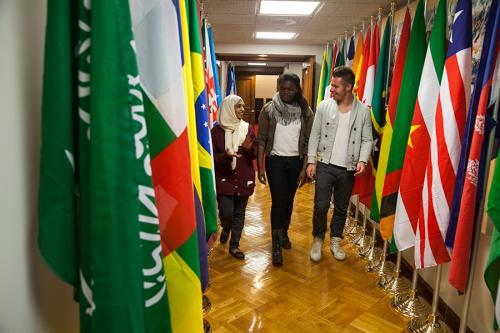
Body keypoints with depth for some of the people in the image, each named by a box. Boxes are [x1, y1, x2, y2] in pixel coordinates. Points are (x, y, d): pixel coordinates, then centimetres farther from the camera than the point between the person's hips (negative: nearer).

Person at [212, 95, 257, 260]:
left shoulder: (247, 128, 2)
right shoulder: (217, 130, -6)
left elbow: (255, 153, 5)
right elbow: (212, 156, -5)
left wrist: (249, 148, -18)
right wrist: (225, 156, -24)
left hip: (243, 178, 3)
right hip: (224, 178, -2)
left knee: (239, 213, 9)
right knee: (226, 213, -6)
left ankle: (234, 245, 24)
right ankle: (226, 228, 31)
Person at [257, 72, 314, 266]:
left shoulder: (306, 112, -1)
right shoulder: (269, 109, -4)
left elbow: (308, 142, 0)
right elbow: (261, 140, -4)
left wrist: (304, 168, -5)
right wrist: (260, 167, -8)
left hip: (296, 161, 2)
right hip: (275, 161, -2)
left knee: (289, 200, 14)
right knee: (278, 201, -3)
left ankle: (284, 232, 37)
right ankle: (276, 244, 8)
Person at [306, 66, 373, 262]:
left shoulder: (363, 110, -1)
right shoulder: (324, 106, -1)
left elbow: (367, 139, 2)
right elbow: (315, 135, 1)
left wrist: (362, 160, -13)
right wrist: (311, 161, -5)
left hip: (348, 169, 1)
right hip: (325, 165, -1)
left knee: (341, 208, 13)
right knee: (321, 206, -1)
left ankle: (335, 241, 32)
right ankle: (318, 240, 21)